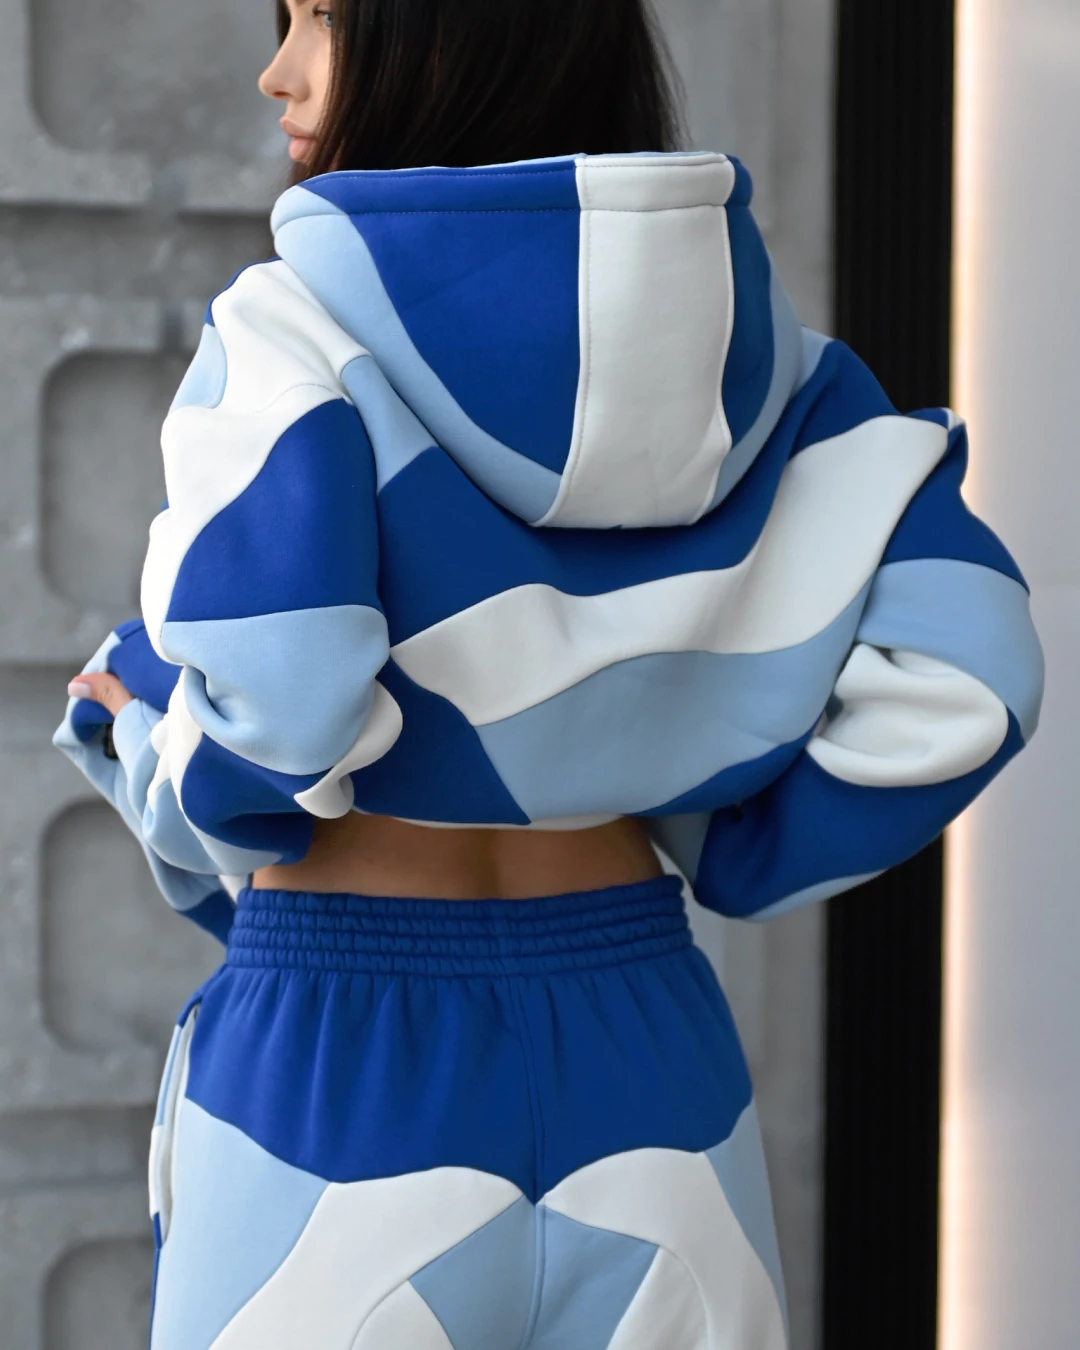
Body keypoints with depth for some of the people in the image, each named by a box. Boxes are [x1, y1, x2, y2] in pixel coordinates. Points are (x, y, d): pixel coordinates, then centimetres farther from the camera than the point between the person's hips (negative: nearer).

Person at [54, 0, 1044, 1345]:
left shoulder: (296, 331, -13)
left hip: (342, 1069, -5)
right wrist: (721, 854, 7)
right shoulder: (739, 329, 2)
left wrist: (157, 754, -4)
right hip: (649, 1054, 5)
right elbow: (960, 666, -5)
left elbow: (276, 696, -26)